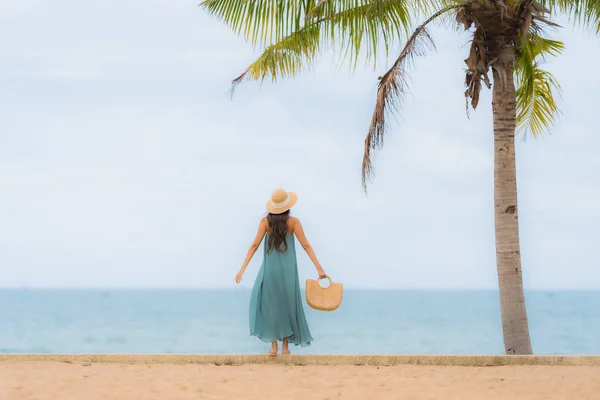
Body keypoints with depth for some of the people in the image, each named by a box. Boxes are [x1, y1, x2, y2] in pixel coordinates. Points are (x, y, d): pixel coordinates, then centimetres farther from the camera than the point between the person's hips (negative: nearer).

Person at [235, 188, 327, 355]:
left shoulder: (266, 221, -6)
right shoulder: (293, 222, -7)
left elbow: (254, 245, -8)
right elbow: (306, 246, -9)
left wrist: (242, 269, -6)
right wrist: (319, 268, -8)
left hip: (270, 270, 0)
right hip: (287, 271, 0)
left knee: (270, 305, 11)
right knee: (287, 306, 12)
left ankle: (274, 346, 8)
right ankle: (285, 346, 15)